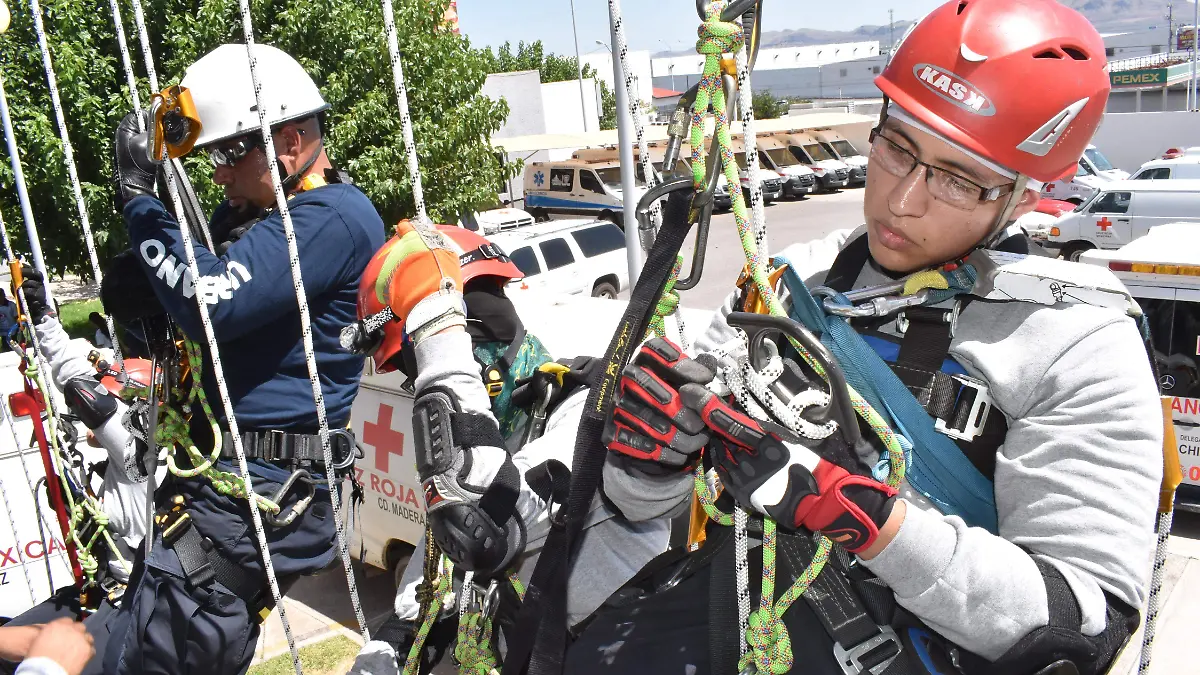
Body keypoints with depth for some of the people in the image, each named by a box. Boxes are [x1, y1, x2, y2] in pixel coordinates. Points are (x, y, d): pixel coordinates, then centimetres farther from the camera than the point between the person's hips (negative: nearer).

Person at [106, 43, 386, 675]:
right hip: (225, 469, 10)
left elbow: (212, 303, -25)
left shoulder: (335, 216, -16)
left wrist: (138, 198, -13)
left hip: (261, 489, -10)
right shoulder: (265, 211, 17)